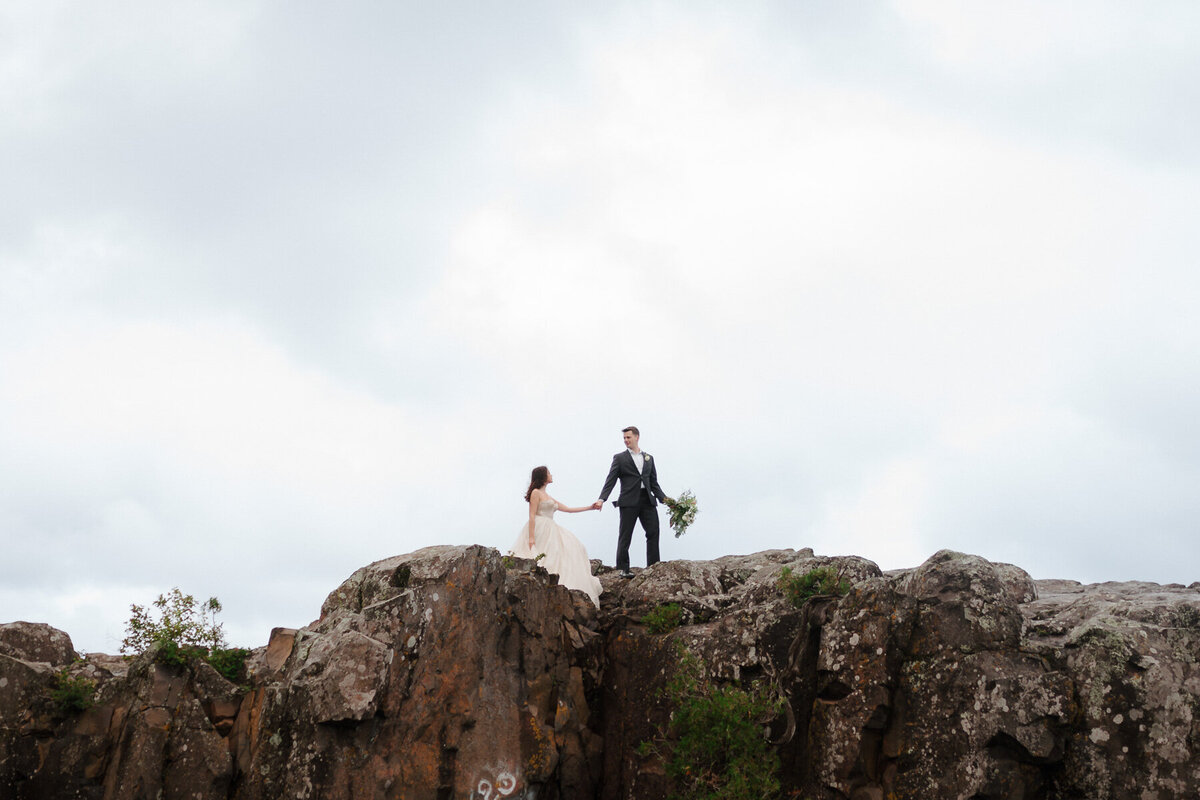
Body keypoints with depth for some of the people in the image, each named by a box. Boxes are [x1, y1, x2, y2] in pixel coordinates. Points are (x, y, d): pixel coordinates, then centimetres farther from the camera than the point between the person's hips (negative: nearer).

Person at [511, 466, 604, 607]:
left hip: (550, 532, 9)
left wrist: (590, 507, 23)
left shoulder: (548, 496, 23)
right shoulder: (536, 493, -4)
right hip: (539, 531, -9)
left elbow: (567, 509, 25)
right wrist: (531, 537, -21)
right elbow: (532, 515, -12)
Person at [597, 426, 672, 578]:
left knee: (653, 532, -2)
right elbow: (610, 481, -2)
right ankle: (623, 569, 2)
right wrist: (602, 499, -15)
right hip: (629, 501, -4)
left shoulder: (649, 458, 18)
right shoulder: (619, 458, 6)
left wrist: (663, 498, 5)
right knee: (625, 536, -2)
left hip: (647, 500, 4)